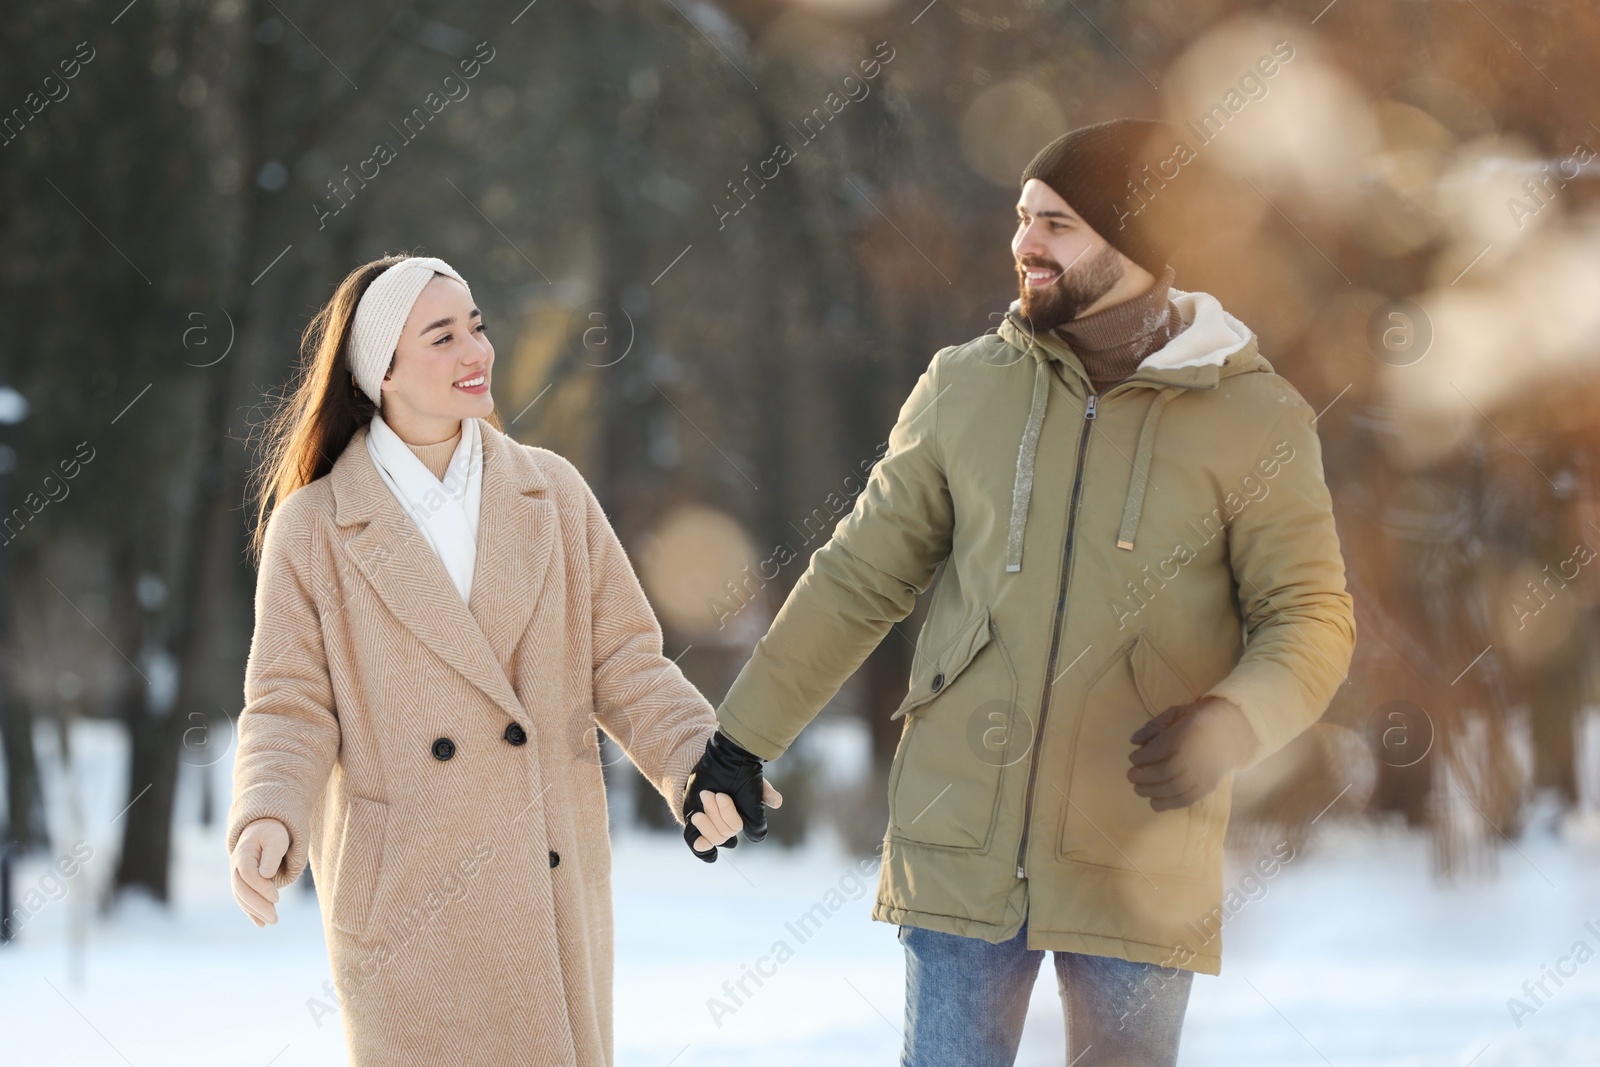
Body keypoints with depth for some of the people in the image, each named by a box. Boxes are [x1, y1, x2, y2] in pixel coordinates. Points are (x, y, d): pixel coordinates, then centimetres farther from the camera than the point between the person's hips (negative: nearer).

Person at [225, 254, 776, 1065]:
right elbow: (291, 710, -2)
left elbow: (622, 663, 6)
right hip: (406, 902, -3)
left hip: (550, 893, 3)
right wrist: (268, 824, -22)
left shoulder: (552, 493, 6)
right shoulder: (313, 528, -2)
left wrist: (697, 763, -12)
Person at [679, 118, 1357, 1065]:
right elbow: (857, 579, 12)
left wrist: (1233, 722, -22)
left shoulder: (1255, 418, -2)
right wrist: (743, 737, 10)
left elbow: (1312, 619, -2)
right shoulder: (965, 390, 6)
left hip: (1140, 870, -2)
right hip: (961, 847, 2)